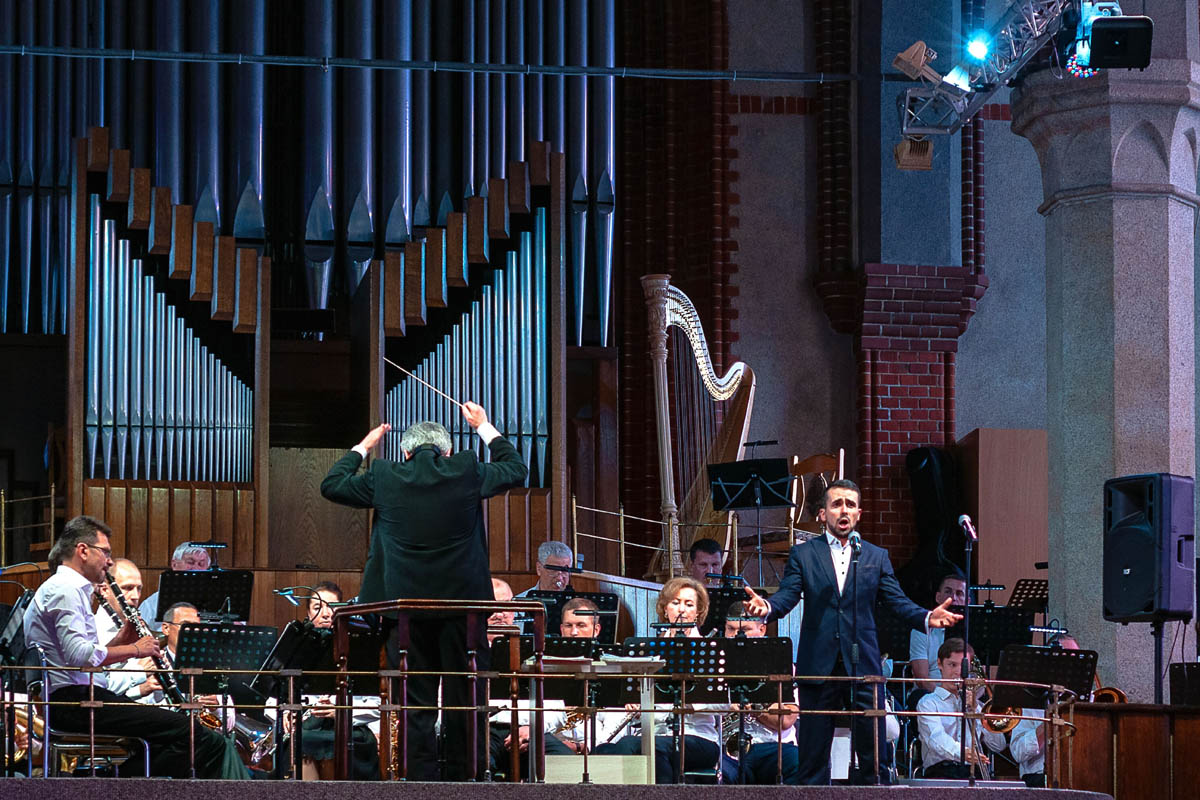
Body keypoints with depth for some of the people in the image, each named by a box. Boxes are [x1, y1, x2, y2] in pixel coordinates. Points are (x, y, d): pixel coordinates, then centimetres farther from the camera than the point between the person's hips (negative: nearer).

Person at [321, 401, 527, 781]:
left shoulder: (384, 478, -1)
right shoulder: (467, 472, -1)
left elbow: (331, 485, 16)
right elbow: (516, 469, 18)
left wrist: (363, 447, 28)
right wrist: (484, 427, 30)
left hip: (406, 605, 0)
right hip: (462, 603, 0)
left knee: (415, 703, 3)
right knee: (464, 699, 5)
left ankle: (422, 779, 0)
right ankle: (463, 779, 5)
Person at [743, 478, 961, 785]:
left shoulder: (877, 557, 13)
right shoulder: (802, 554, 9)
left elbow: (898, 602, 4)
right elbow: (786, 597, -4)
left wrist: (928, 617, -15)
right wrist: (766, 607, -27)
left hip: (863, 665, 1)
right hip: (818, 666, -1)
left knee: (873, 753, -1)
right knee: (813, 753, 2)